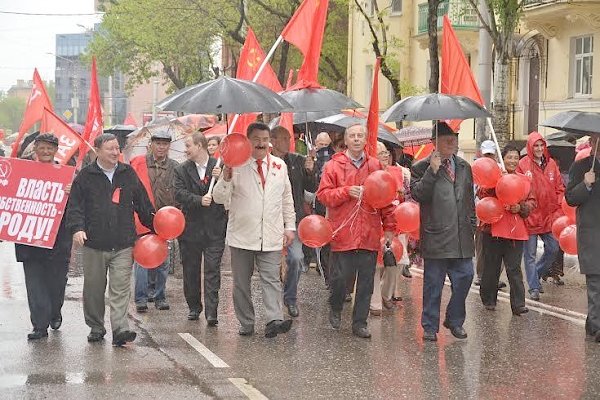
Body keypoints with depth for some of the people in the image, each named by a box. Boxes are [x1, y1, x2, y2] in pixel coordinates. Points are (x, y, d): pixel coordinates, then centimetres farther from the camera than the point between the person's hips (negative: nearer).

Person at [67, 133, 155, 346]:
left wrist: (155, 227, 16)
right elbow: (75, 206, 0)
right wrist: (77, 228, -16)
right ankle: (96, 327, 23)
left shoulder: (128, 173, 9)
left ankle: (120, 329, -12)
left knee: (121, 288, -8)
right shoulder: (86, 176, 3)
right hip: (94, 243, 0)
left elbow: (142, 204, 16)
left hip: (123, 244, 0)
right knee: (94, 288, 9)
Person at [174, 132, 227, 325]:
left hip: (214, 228, -2)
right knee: (191, 271, 10)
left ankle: (211, 312, -8)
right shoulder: (181, 170, 6)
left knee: (212, 271, -6)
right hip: (190, 228, 2)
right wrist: (199, 200, -21)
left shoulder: (220, 167, 3)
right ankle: (194, 307, 24)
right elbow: (179, 194, -7)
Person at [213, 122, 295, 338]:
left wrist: (290, 226, 11)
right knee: (241, 282, 6)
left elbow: (287, 199, 16)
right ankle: (246, 324, 14)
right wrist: (226, 179, -23)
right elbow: (219, 198, -5)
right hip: (242, 235, -1)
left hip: (271, 236, 1)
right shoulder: (236, 165, -2)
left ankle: (274, 320, -18)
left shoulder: (279, 165, 10)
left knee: (271, 279, -9)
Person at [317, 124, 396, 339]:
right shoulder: (334, 165, 1)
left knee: (366, 281, 5)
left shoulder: (375, 166, 9)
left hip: (369, 234, 3)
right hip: (343, 233, -2)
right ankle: (335, 308, 27)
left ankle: (360, 323, 14)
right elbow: (323, 194, -4)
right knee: (341, 277, -2)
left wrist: (389, 227, 6)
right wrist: (347, 192, -16)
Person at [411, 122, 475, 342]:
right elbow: (417, 194, -15)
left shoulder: (464, 167, 15)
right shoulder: (422, 167, -1)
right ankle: (430, 326, 12)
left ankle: (455, 321, 20)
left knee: (464, 278, 3)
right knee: (433, 283, 2)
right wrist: (433, 170, -20)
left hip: (462, 237, 5)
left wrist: (472, 225, 15)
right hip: (436, 236, -5)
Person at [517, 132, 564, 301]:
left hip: (549, 216, 4)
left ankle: (536, 275, 29)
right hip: (530, 217, -4)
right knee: (530, 254, 1)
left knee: (553, 248, 7)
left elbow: (560, 188, 10)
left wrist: (558, 208, 0)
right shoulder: (523, 165, -6)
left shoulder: (551, 164, 7)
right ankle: (534, 287, 9)